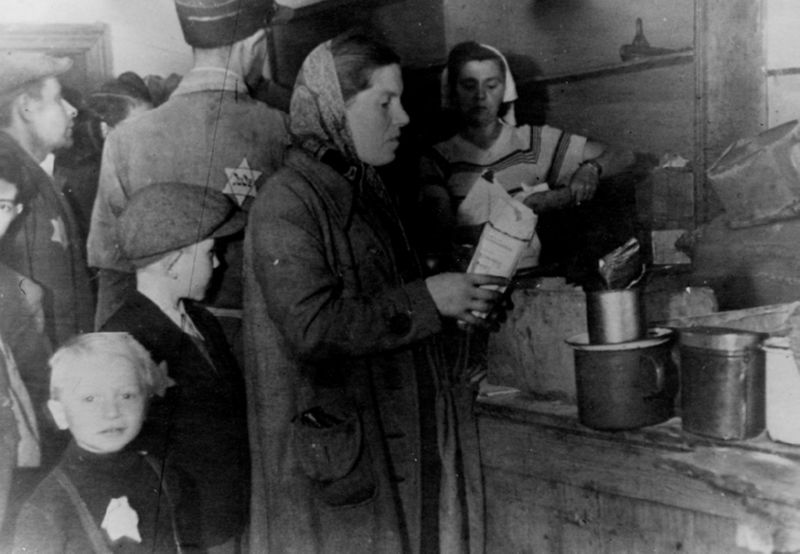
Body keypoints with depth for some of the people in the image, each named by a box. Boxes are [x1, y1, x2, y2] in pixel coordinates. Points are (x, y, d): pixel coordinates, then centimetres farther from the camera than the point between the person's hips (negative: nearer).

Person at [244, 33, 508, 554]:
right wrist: (427, 299, -20)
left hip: (393, 430, 8)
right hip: (327, 446, -8)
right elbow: (311, 326, -26)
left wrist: (459, 298, 4)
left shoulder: (368, 191, 11)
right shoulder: (286, 203, -16)